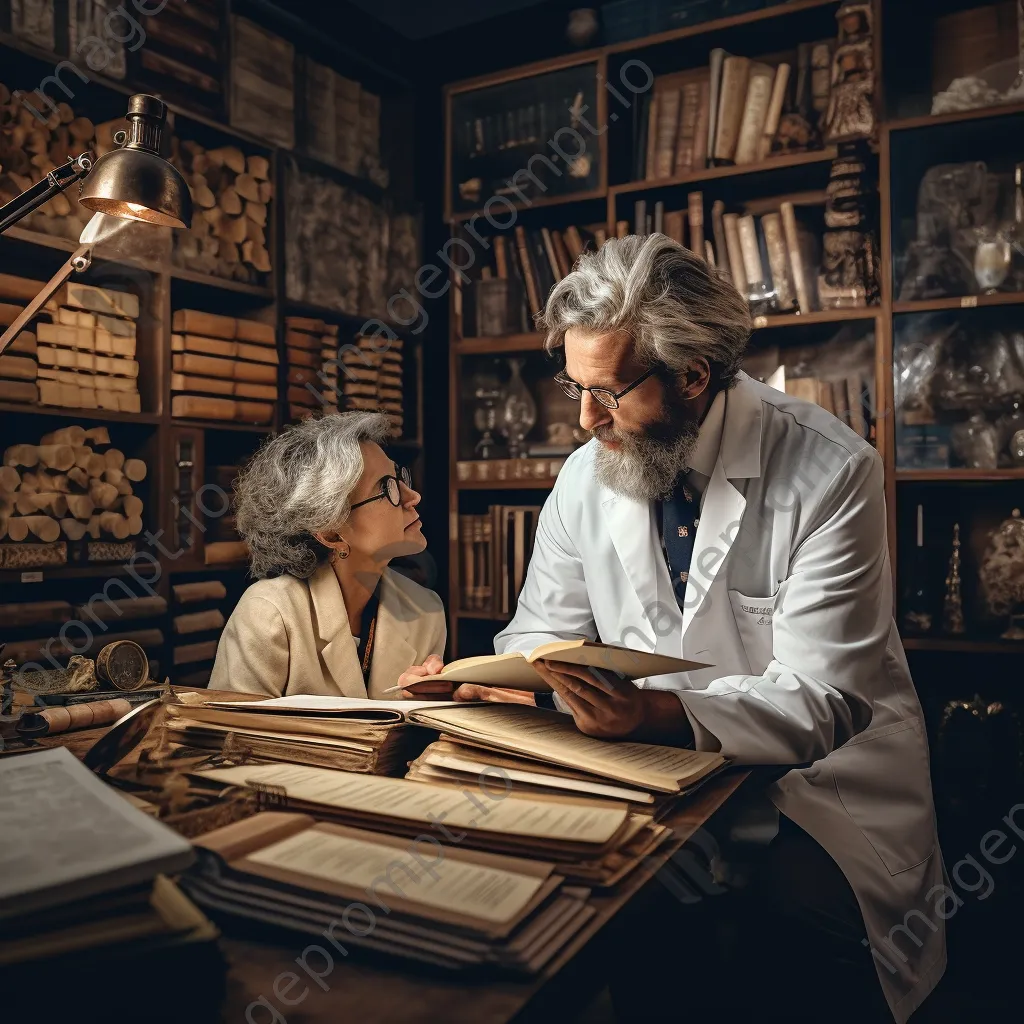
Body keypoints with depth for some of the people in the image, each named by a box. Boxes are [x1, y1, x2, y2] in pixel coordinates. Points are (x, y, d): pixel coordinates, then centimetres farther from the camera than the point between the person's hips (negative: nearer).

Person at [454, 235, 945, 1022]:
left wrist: (659, 712, -36)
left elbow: (820, 700, -20)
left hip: (819, 770, -3)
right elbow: (544, 632, 8)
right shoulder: (586, 475, -2)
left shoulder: (829, 472, -16)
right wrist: (490, 679, -15)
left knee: (799, 906, -33)